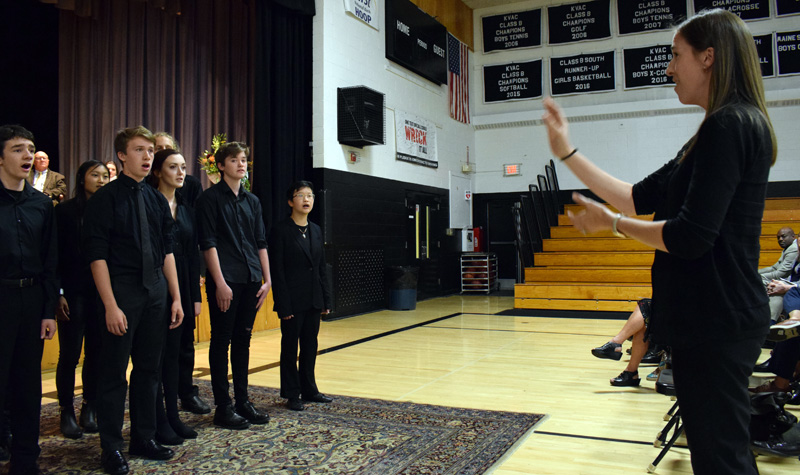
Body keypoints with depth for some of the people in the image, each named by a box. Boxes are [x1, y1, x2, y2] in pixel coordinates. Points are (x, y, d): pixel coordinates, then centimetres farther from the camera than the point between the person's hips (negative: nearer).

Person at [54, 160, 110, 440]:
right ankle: (67, 412, 14)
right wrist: (59, 293, -9)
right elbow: (57, 255, -4)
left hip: (102, 292, 3)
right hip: (74, 293, -3)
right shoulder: (65, 211, -1)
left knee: (96, 353, 7)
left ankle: (90, 408, 19)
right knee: (70, 354, 1)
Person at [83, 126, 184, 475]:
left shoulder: (158, 200, 11)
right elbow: (97, 255, -10)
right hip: (122, 291, -5)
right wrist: (110, 305, -16)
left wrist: (176, 297, 9)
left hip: (156, 291, 6)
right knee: (114, 372, 3)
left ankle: (144, 438, 27)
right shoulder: (106, 198, -6)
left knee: (149, 369, 13)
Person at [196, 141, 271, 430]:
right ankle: (223, 407, 9)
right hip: (224, 281, -6)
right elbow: (208, 243, -9)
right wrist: (220, 282, -15)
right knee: (221, 342, 1)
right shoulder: (210, 198, -3)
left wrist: (266, 279, 9)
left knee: (243, 340, 12)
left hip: (251, 281, 6)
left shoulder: (252, 201, 15)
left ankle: (242, 400, 21)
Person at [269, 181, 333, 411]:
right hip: (293, 301, -6)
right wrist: (283, 306, -16)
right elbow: (277, 270, -11)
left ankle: (309, 389, 27)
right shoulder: (281, 231, -8)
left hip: (313, 301, 6)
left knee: (310, 346, 14)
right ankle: (291, 394, 16)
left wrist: (326, 299, 8)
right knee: (290, 347, 5)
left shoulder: (316, 231, 11)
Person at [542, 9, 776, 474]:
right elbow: (640, 198, 14)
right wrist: (568, 153, 13)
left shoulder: (729, 126, -16)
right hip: (715, 317, 10)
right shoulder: (724, 129, 15)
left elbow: (690, 236, -24)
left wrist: (612, 222, -8)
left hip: (715, 322, -10)